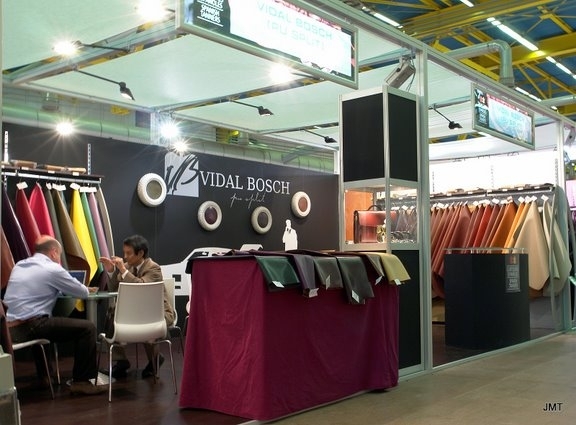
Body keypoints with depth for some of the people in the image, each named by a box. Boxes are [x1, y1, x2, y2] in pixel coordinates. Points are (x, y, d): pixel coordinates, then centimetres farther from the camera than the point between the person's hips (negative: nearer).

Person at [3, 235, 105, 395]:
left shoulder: (19, 265, 16)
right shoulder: (52, 269, -5)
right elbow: (83, 293, 3)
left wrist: (57, 289, 25)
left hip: (9, 328, 9)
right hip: (30, 327, -8)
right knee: (87, 327, -6)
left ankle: (43, 375, 43)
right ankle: (81, 382, -4)